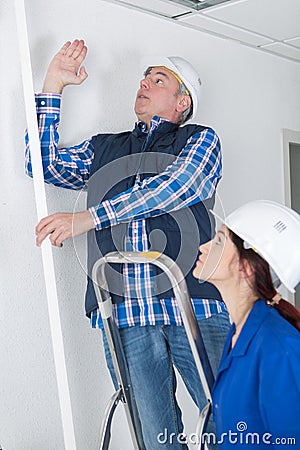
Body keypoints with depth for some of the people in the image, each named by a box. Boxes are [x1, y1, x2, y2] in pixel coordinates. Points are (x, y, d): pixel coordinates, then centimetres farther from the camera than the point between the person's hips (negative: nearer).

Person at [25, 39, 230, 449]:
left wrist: (87, 218, -11)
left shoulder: (201, 140, 13)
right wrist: (53, 85, 16)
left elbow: (173, 187, -6)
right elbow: (44, 164, 17)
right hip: (123, 315, 3)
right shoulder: (103, 148, 25)